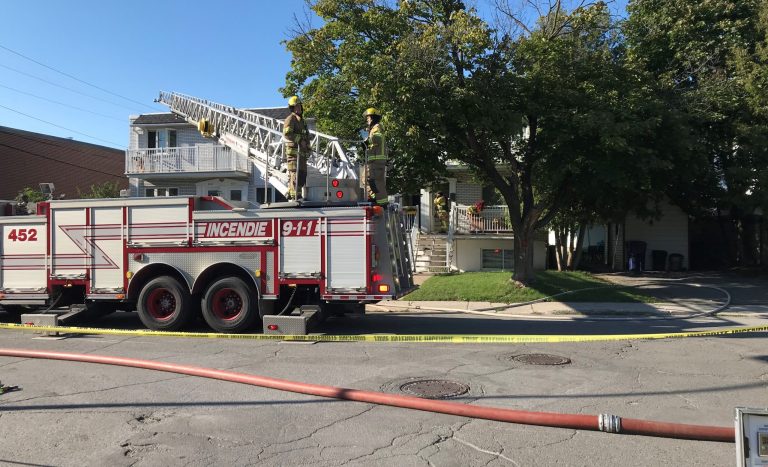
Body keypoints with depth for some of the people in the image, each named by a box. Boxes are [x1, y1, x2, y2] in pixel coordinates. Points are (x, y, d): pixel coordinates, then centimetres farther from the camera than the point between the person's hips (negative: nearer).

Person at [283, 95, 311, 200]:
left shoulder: (302, 120, 23)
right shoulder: (291, 119, -4)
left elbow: (306, 136, 29)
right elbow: (287, 134, -19)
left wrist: (308, 150, 23)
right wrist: (299, 140, -21)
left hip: (302, 152, 9)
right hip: (293, 150, -9)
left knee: (302, 174, 8)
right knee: (295, 173, -13)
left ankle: (290, 194, 15)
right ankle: (295, 196, -14)